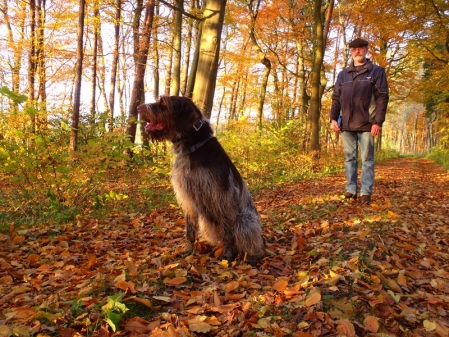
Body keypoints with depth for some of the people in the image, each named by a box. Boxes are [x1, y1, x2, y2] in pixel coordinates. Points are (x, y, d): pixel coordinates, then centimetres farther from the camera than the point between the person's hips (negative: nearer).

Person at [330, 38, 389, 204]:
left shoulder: (377, 71, 5)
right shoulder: (343, 74, 15)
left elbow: (382, 97, -3)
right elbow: (336, 98, 13)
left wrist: (378, 122, -12)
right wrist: (333, 118, 0)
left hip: (366, 124, -4)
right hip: (346, 124, 4)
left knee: (367, 159, 0)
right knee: (349, 158, 8)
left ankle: (366, 192, 4)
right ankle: (351, 189, 15)